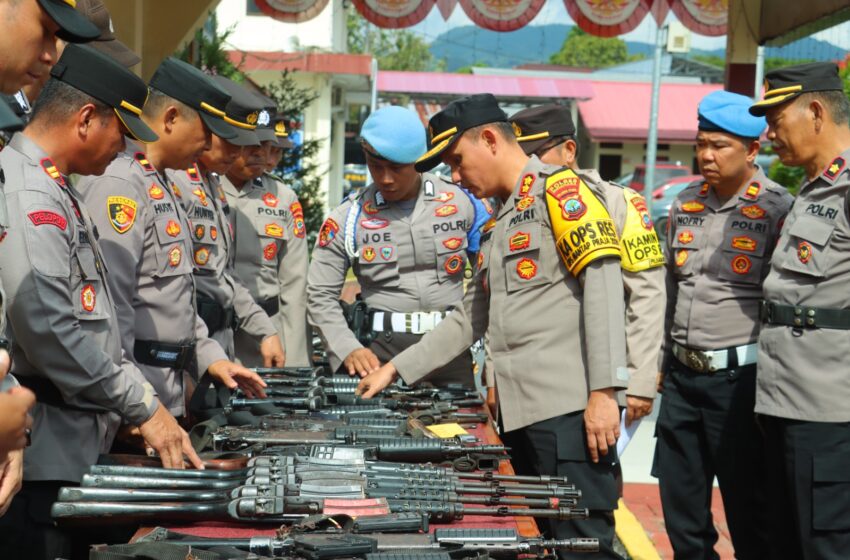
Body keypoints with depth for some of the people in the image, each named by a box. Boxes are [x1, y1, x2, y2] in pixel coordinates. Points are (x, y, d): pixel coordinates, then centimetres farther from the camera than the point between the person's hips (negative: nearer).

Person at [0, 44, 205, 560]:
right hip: (43, 455, -10)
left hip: (79, 447, 10)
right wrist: (143, 406, -16)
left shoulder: (56, 191, 15)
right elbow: (51, 333, -23)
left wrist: (139, 391, 17)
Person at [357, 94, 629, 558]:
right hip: (521, 410, 9)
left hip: (569, 407, -9)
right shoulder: (499, 221, 24)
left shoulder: (557, 189, -4)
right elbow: (468, 319, 28)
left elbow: (603, 284, -14)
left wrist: (605, 391, -20)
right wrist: (396, 369, 22)